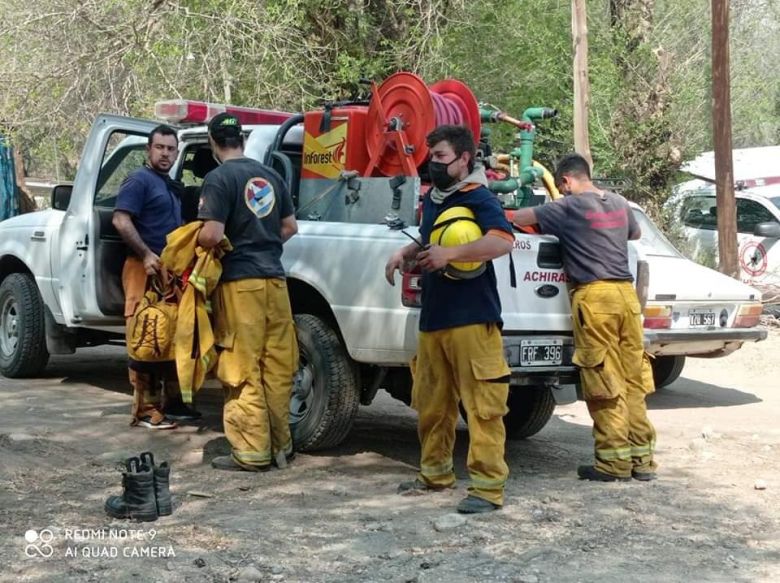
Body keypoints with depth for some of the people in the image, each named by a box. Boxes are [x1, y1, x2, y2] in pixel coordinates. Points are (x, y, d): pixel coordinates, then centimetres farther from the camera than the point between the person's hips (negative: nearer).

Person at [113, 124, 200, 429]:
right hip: (146, 268, -9)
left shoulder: (170, 185, 21)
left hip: (170, 269, 9)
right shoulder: (139, 180, -7)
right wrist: (146, 255, -25)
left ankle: (172, 401, 20)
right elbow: (120, 220, -18)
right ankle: (145, 409, -8)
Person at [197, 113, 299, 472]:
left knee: (244, 371, -1)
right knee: (278, 368, 9)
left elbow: (212, 235, -16)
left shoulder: (219, 179, -8)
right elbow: (290, 227, 17)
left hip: (240, 282, -6)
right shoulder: (269, 176, 11)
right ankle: (280, 445, 17)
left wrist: (193, 242, 4)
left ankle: (252, 452, 2)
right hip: (274, 278, 6)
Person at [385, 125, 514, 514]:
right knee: (431, 404, 15)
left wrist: (450, 254, -27)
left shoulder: (478, 198, -7)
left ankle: (488, 487, -5)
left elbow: (503, 241, -23)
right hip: (432, 319, 9)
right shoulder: (430, 200, 17)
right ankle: (435, 473, 28)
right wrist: (406, 254, 14)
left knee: (481, 405, -8)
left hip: (472, 319, -8)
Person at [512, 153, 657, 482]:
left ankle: (615, 461, 0)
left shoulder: (569, 207, -3)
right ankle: (642, 458, 11)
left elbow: (518, 218, -1)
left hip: (594, 295, -6)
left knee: (604, 383, -3)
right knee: (633, 379, 8)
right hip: (625, 292, 6)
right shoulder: (619, 203, 16)